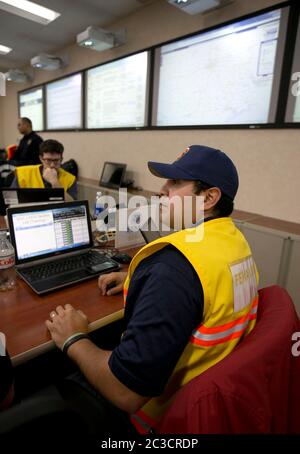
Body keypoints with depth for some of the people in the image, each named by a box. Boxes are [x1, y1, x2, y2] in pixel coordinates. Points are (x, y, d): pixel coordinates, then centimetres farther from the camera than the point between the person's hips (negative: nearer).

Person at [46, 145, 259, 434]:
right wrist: (136, 280, 8)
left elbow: (124, 394, -34)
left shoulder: (175, 262, -36)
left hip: (169, 408, -7)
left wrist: (73, 340, -16)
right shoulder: (235, 239, -5)